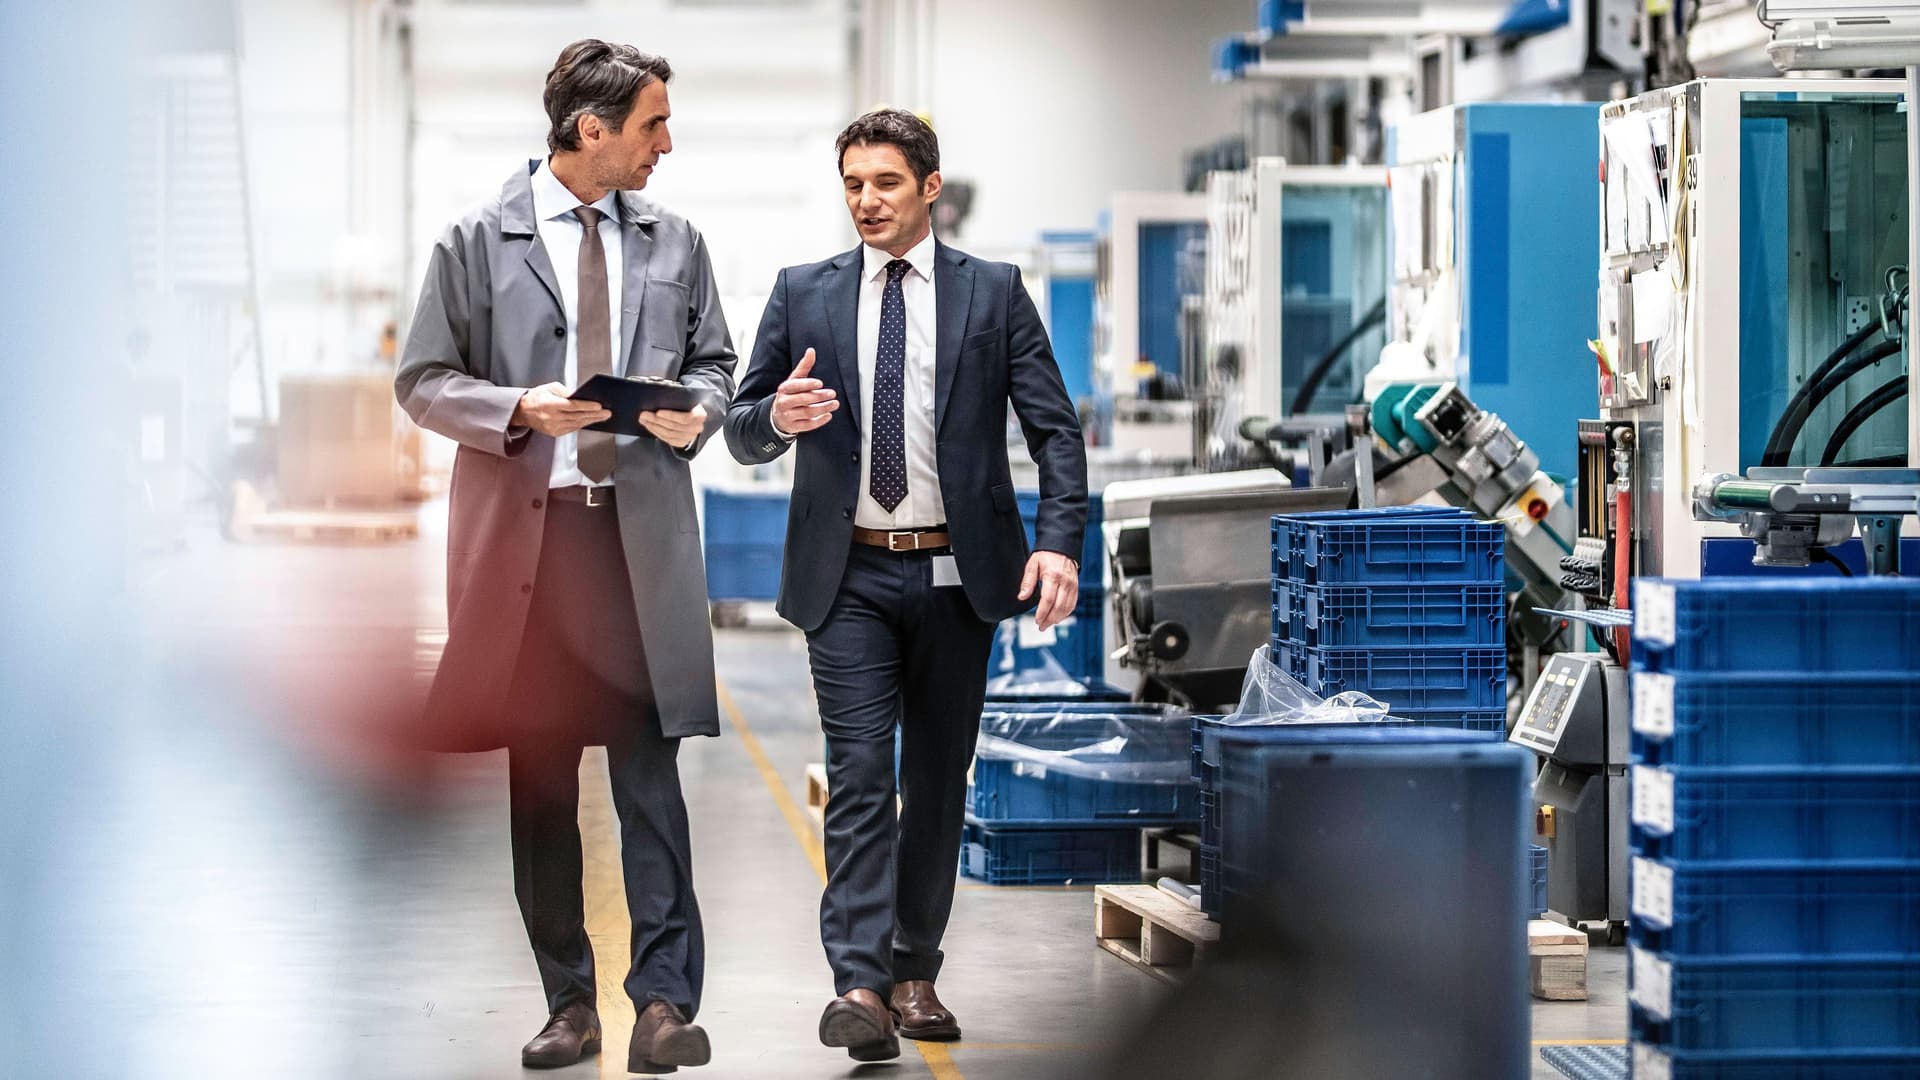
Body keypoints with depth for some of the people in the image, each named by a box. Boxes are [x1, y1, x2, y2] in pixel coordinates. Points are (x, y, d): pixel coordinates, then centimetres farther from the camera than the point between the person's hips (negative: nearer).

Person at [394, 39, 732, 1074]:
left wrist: (696, 411, -3)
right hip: (522, 529, -1)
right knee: (539, 776, 4)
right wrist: (520, 409, -14)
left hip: (641, 528, 1)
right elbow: (422, 380, 3)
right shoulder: (477, 242, 2)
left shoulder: (674, 242, 11)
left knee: (650, 765, -7)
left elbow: (713, 360, 20)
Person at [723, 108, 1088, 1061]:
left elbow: (1055, 429, 0)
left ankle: (915, 974, 20)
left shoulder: (992, 293, 5)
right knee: (860, 777, -11)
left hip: (956, 574, 1)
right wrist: (778, 417, -15)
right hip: (849, 577, -1)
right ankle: (861, 988, -18)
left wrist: (1060, 542, -14)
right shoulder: (803, 295, 8)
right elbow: (742, 434, 9)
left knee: (939, 781, 8)